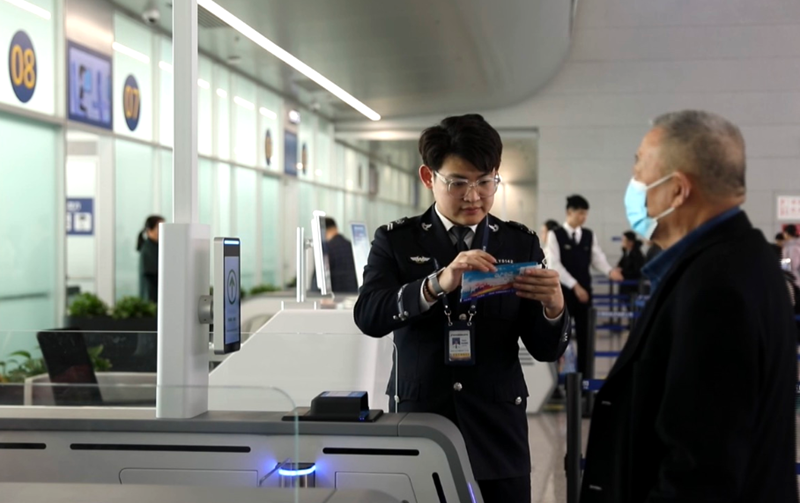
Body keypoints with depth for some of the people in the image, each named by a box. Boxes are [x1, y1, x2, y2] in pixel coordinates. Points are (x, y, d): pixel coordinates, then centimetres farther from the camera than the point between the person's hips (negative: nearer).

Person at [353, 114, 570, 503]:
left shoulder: (521, 244, 3)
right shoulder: (396, 241, 1)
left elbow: (546, 350, 1)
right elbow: (368, 316, -15)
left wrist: (554, 307, -21)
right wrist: (438, 283, -30)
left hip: (496, 429, 1)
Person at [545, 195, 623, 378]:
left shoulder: (589, 235, 8)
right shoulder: (555, 235, -5)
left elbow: (597, 258, 1)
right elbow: (555, 265, -11)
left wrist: (609, 271, -21)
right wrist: (575, 285, -17)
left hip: (584, 291, 4)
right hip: (563, 291, -4)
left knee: (583, 334, 6)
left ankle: (583, 374, 11)